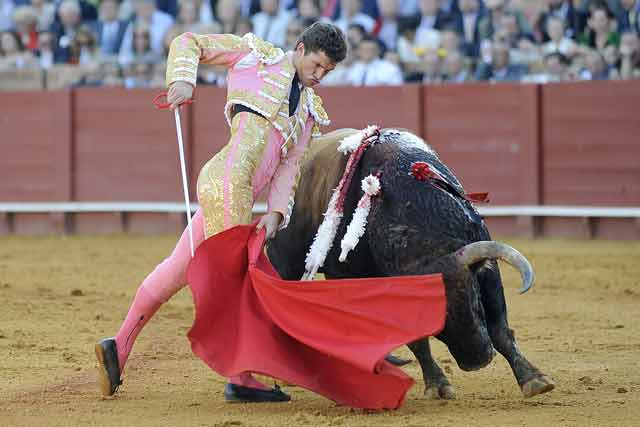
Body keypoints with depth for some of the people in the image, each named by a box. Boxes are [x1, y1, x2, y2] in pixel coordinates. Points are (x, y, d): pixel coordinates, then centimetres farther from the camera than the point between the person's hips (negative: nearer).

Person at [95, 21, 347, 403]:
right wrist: (183, 81, -8)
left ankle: (119, 347, 19)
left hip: (240, 192, 8)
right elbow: (188, 43, 10)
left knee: (179, 269, 12)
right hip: (227, 178, -8)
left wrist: (276, 212, 2)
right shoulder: (257, 53, 7)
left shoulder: (309, 111, 24)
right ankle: (242, 379, 0)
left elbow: (289, 168, 17)